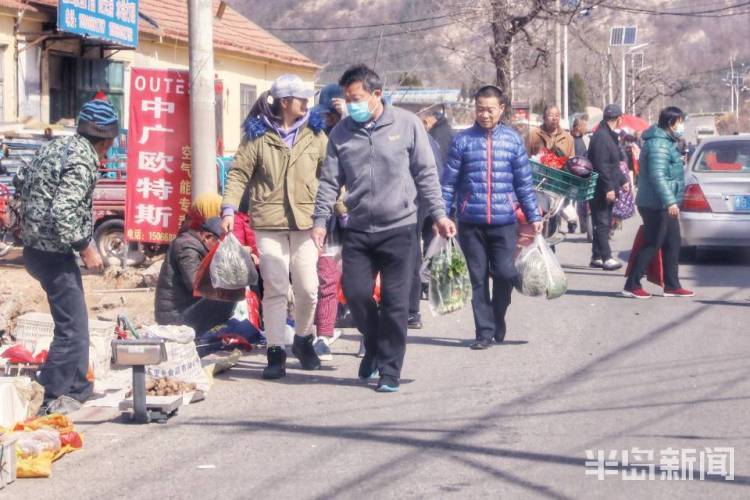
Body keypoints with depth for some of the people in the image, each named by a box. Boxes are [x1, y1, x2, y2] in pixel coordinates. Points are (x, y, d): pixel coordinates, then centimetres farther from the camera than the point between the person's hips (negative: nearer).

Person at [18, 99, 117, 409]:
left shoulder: (54, 147, 10)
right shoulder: (83, 161, -18)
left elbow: (23, 186, 18)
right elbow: (62, 212, -27)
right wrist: (85, 248, -17)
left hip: (35, 247, 10)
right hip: (54, 253, -10)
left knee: (76, 322, 21)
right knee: (72, 327, -5)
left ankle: (78, 388, 29)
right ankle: (55, 399, -2)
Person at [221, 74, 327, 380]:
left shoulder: (315, 133, 9)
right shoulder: (258, 134, 2)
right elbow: (239, 173, 2)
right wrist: (229, 209, -9)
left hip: (306, 222, 2)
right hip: (269, 222, -2)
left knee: (308, 288, 3)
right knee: (274, 288, -2)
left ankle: (303, 340, 27)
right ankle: (276, 352, 6)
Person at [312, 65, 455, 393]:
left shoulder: (407, 124, -2)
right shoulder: (341, 132, 5)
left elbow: (426, 174, 1)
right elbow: (330, 181, 8)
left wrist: (438, 214, -2)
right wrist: (320, 221, -2)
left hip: (399, 228, -3)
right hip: (358, 230, 3)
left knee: (395, 302, -1)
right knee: (355, 292, -2)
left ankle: (389, 371, 9)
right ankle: (374, 346, 26)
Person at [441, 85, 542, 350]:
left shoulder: (513, 139, 6)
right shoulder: (463, 140, 3)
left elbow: (524, 182, 9)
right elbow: (449, 181, 4)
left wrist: (533, 216, 7)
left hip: (504, 221, 0)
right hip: (471, 222, 0)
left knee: (505, 273, -5)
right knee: (478, 279, 4)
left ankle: (497, 323, 20)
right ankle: (484, 331, 12)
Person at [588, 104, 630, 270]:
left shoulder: (609, 136, 17)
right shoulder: (601, 137, -16)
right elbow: (601, 166, -22)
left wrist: (622, 180, 26)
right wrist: (609, 188, -24)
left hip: (607, 189, 10)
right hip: (601, 189, -10)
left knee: (603, 223, 12)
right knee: (602, 223, -8)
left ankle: (597, 257, 17)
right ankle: (606, 258, -9)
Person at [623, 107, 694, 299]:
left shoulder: (665, 142, 17)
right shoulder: (659, 144, -17)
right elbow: (657, 175, -25)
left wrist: (672, 201, 25)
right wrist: (670, 201, -29)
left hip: (664, 205, 10)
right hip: (656, 205, -10)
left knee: (672, 244, 12)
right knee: (652, 245, -6)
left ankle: (672, 286, 17)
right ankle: (632, 285, -2)